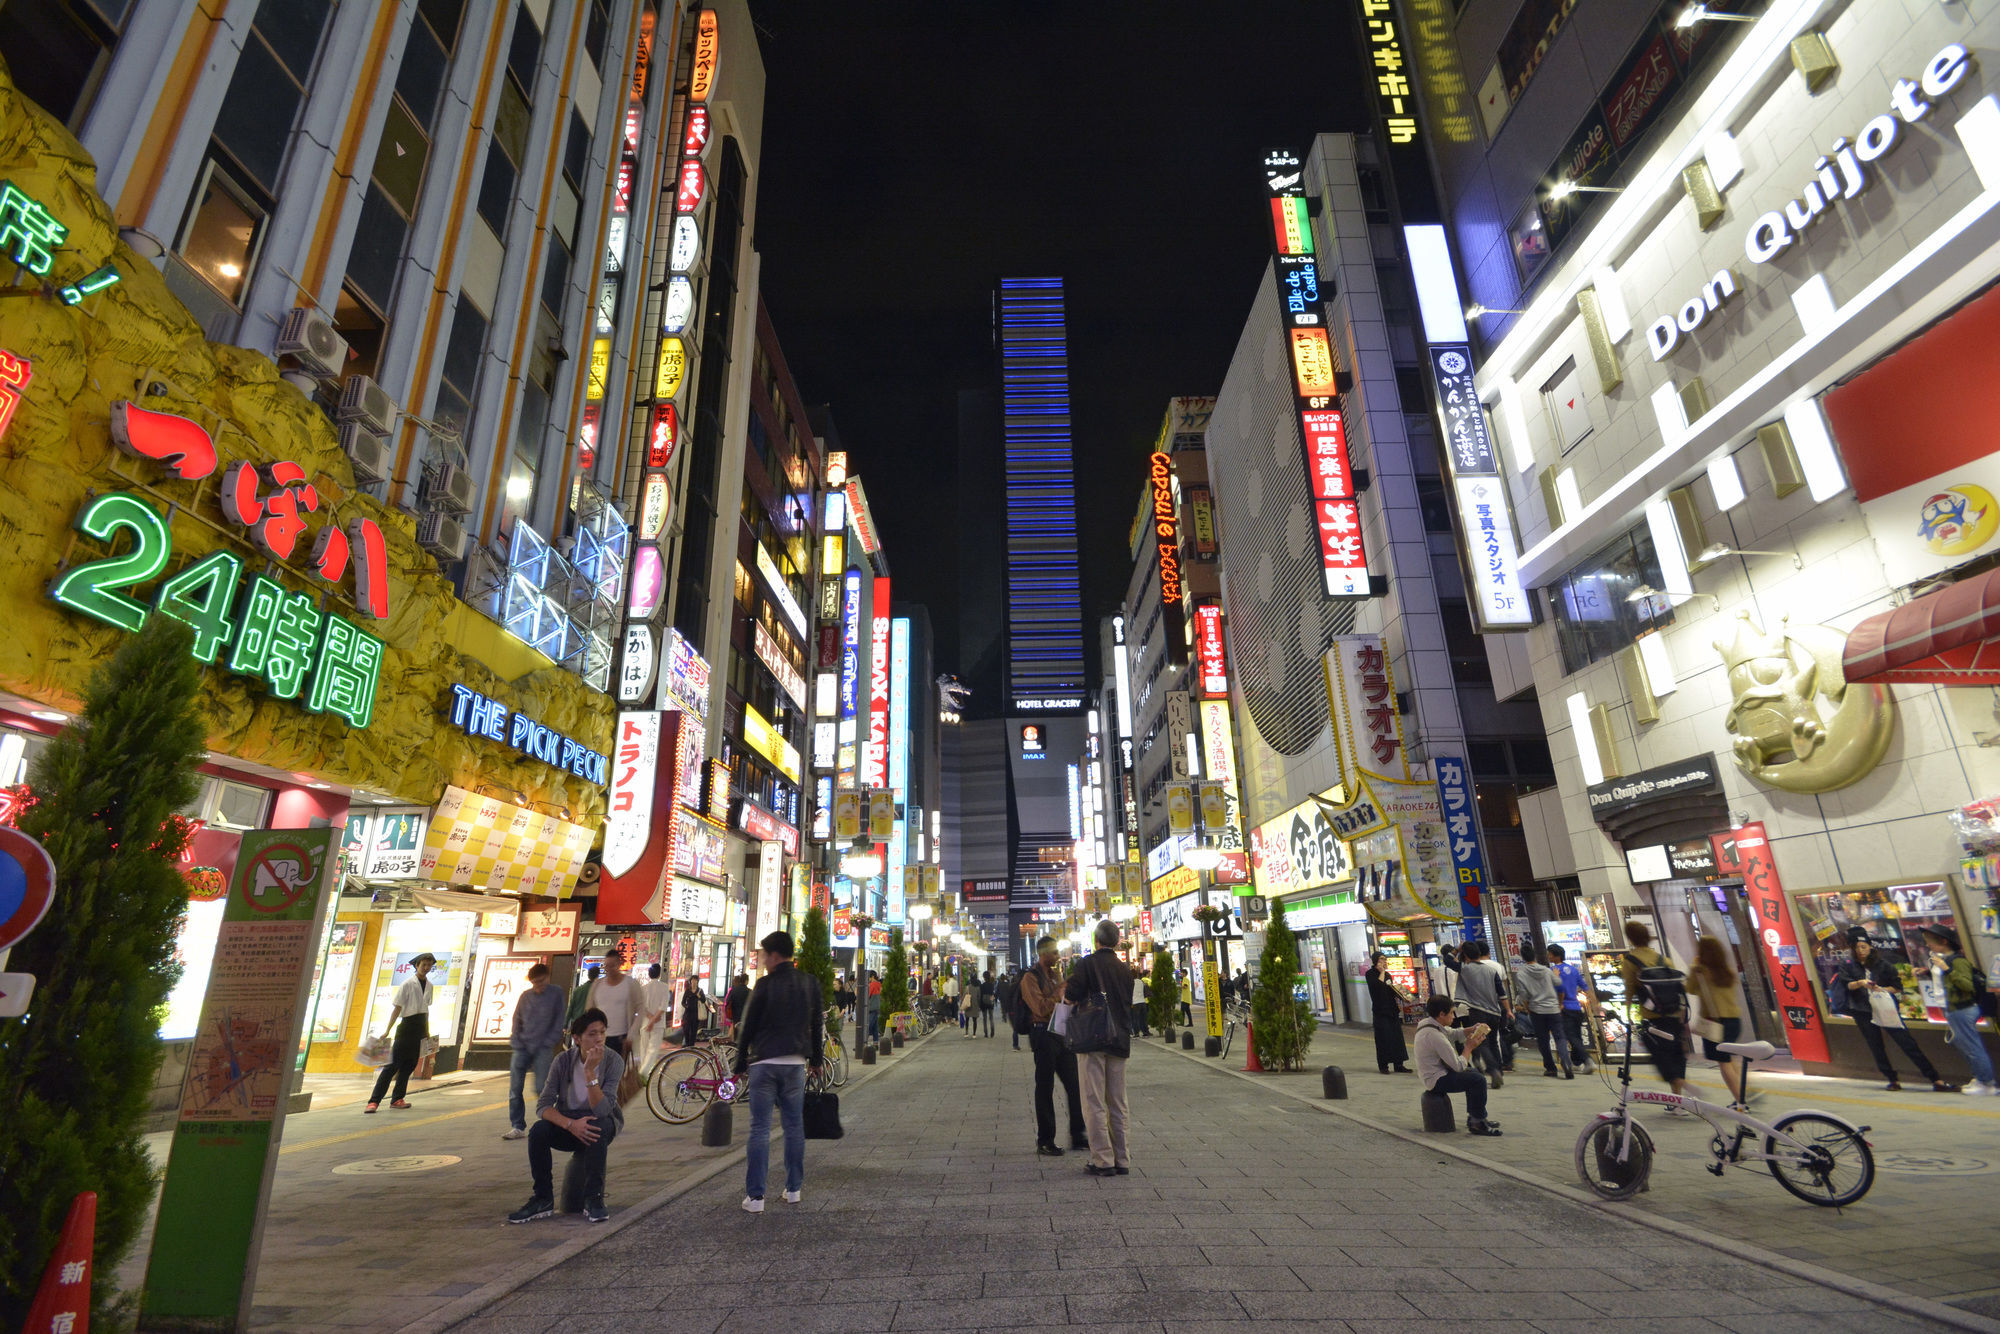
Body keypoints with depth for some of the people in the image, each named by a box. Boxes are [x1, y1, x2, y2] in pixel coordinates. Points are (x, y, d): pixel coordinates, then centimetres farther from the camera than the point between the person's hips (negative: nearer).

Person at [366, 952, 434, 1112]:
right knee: (393, 1064, -8)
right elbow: (397, 1007, -10)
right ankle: (374, 1101, -3)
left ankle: (397, 1099, 15)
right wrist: (387, 1030, -14)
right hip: (407, 1025, -6)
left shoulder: (428, 985, 11)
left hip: (420, 1028, 6)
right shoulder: (407, 984, -8)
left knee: (410, 1064, 8)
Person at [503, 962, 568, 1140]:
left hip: (543, 1048, -3)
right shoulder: (525, 996, 8)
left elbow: (559, 1023, 0)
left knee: (541, 1088, -6)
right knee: (515, 1088, 0)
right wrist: (516, 1042, 0)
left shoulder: (555, 995, 0)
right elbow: (517, 1020, 12)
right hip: (522, 1048, 4)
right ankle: (517, 1127, 9)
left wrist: (547, 1043, -7)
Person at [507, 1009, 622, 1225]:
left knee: (598, 1127, -36)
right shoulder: (564, 1061, -11)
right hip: (567, 1121, 3)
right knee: (538, 1131, -26)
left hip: (602, 1121, -2)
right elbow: (543, 1105, -15)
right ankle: (543, 1199, -11)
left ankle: (594, 1199, -24)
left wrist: (590, 1072, -37)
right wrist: (571, 1124, -32)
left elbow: (601, 1110, -27)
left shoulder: (613, 1061, -19)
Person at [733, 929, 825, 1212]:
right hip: (796, 1064, 3)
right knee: (794, 1126, 13)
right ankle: (794, 1189, 19)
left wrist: (740, 1064, 7)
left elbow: (747, 1027, -4)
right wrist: (817, 1059, 20)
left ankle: (755, 1196, 3)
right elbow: (818, 1024, 10)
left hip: (764, 1064, -3)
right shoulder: (810, 983, 3)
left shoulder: (765, 985, -9)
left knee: (759, 1128, 3)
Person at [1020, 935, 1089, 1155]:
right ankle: (1044, 1141, 11)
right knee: (1045, 1089, 1)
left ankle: (1078, 1136, 19)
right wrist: (1061, 990, -17)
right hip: (1044, 1036, -8)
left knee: (1074, 1085, 8)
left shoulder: (1054, 975, 16)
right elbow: (1041, 1009, -20)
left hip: (1062, 1034, 8)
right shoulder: (1031, 978, -10)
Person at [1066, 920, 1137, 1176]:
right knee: (1117, 1104, 12)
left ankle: (1102, 1160, -1)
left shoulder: (1087, 964, -8)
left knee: (1094, 1103, 0)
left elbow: (1072, 996, -17)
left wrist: (1064, 993, 4)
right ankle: (1121, 1161, 15)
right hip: (1120, 1040, 6)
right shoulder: (1124, 969, 10)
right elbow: (1128, 1004, 17)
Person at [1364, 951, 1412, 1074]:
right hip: (1380, 1010, -6)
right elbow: (1378, 986, -22)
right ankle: (1383, 1065, 3)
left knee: (1397, 1036, 5)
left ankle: (1399, 1065, 12)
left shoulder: (1387, 974, 15)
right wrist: (1382, 972, -12)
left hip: (1392, 1009, 6)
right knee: (1383, 1037, -4)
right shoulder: (1370, 974, -6)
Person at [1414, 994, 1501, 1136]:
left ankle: (1473, 1117, 30)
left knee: (1473, 1073, 25)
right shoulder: (1435, 1035, -29)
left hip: (1434, 1073, 11)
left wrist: (1472, 1030, 1)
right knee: (1478, 1080, -17)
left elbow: (1453, 1033, 18)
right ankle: (1477, 1123, -4)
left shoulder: (1427, 1023, 3)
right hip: (1437, 1081, -11)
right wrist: (1469, 1047, -9)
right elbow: (1459, 1066, -23)